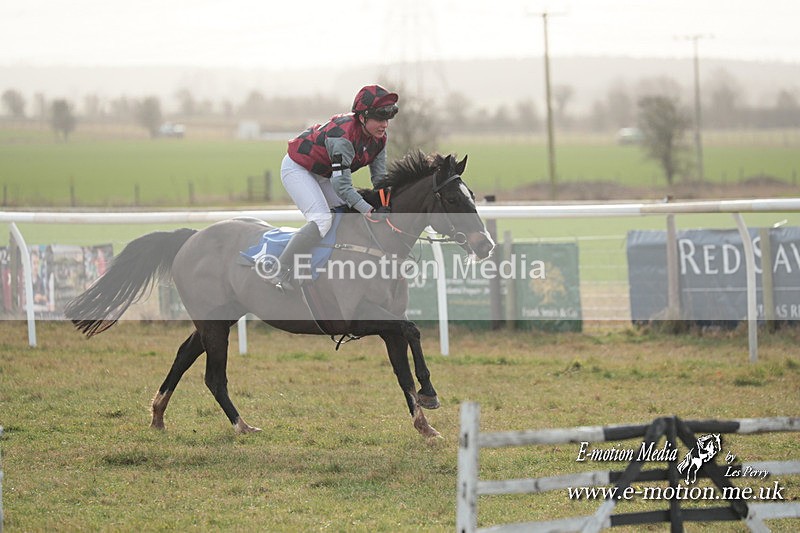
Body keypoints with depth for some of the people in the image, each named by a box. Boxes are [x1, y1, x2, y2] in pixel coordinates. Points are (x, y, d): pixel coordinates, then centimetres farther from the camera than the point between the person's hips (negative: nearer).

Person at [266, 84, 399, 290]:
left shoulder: (378, 139, -10)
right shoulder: (343, 136, -36)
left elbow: (380, 178, -4)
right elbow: (342, 184, -37)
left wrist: (387, 205, -21)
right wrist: (370, 212, -43)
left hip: (322, 174, 9)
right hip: (297, 168, -9)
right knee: (322, 219, -24)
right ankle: (279, 271, -21)